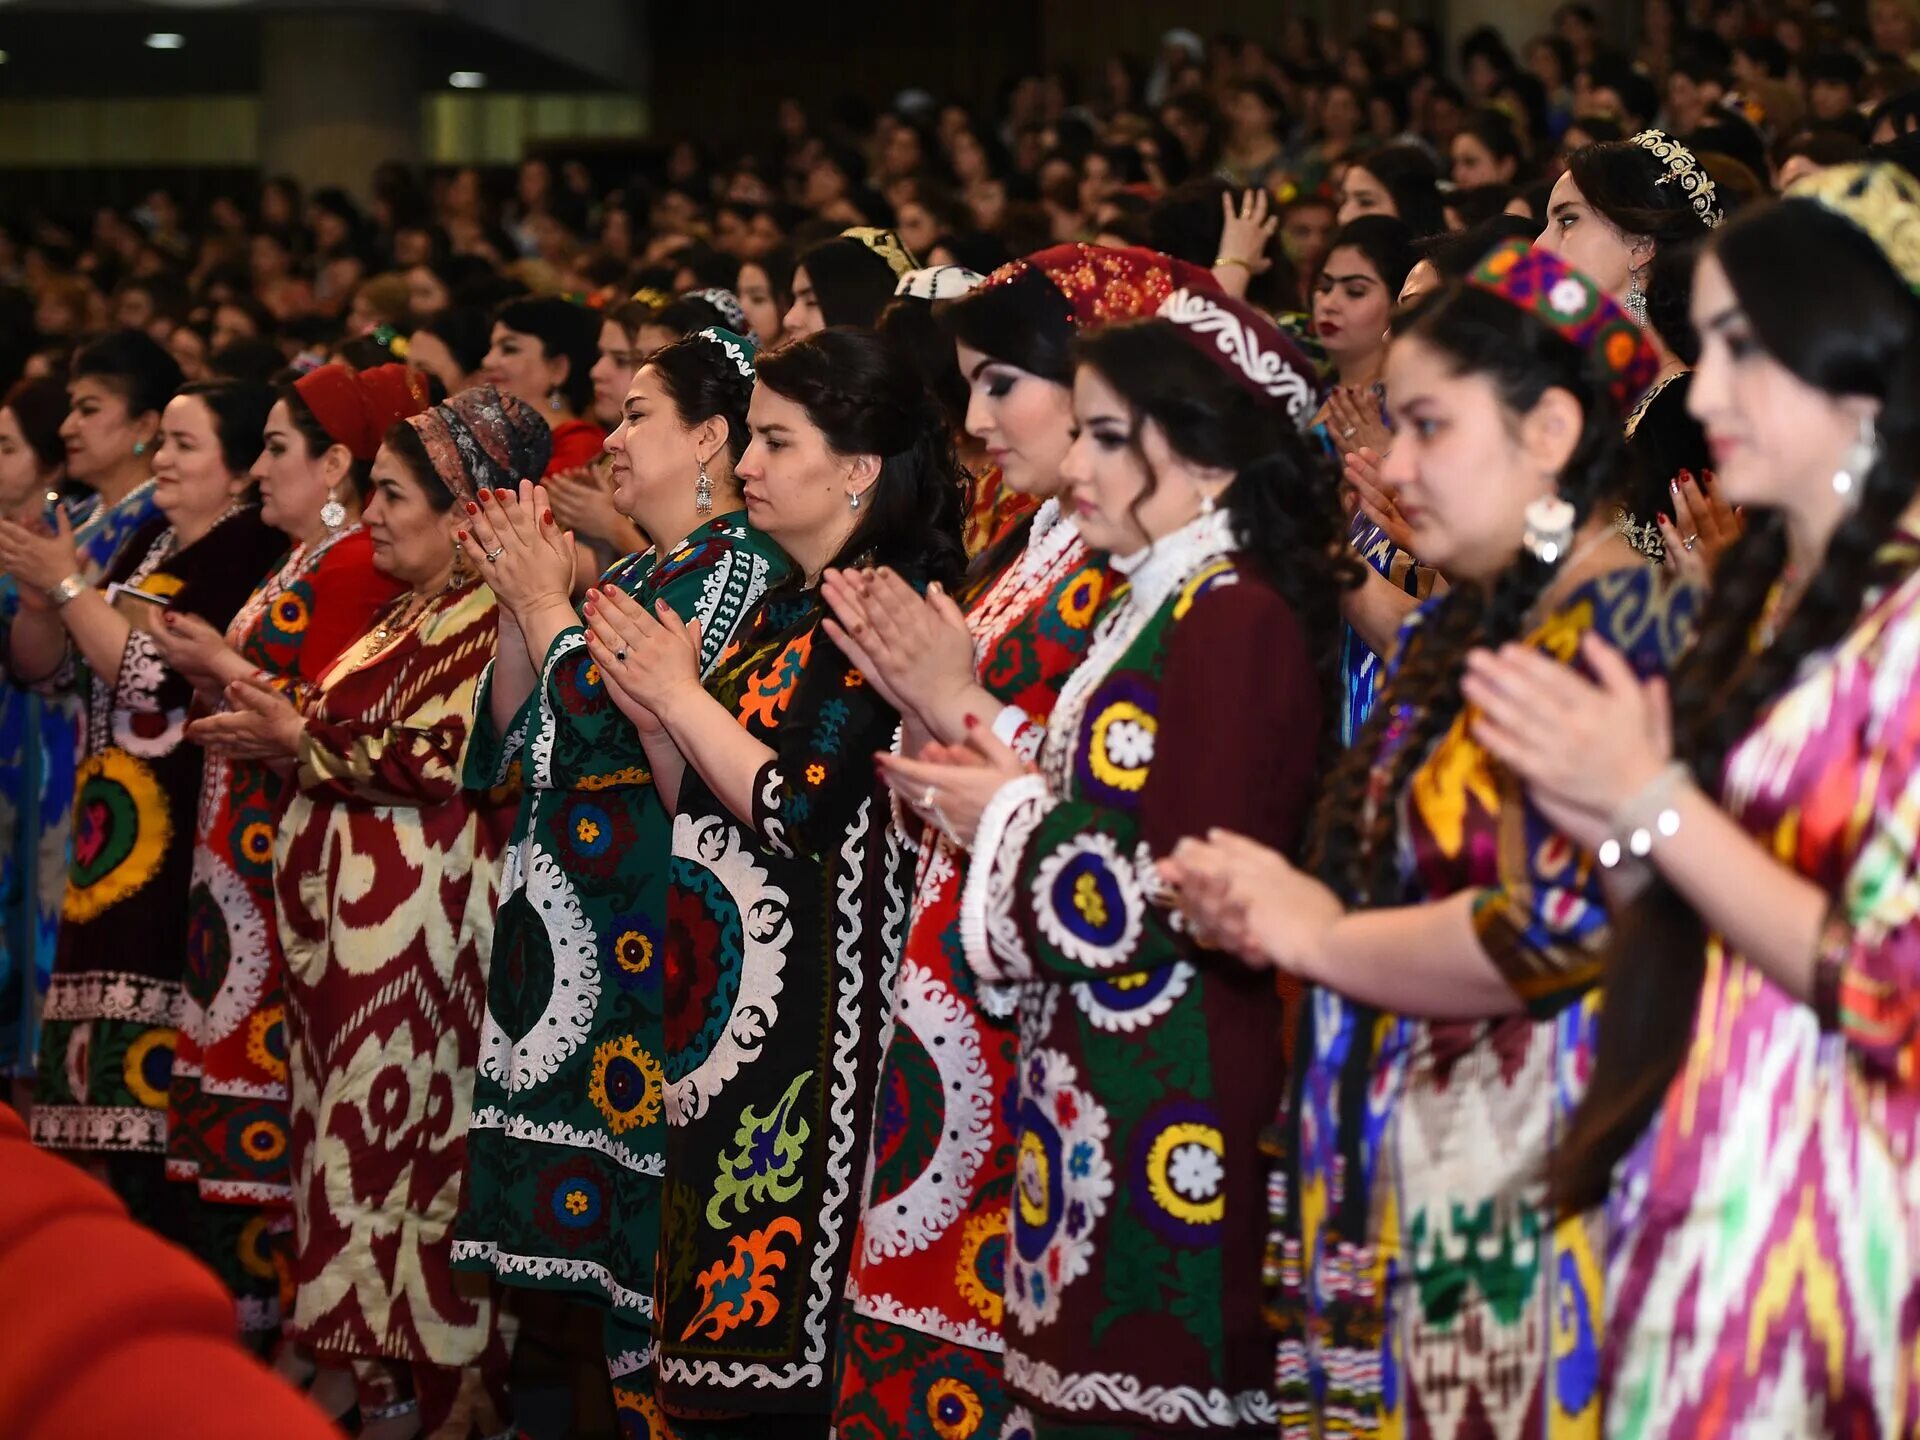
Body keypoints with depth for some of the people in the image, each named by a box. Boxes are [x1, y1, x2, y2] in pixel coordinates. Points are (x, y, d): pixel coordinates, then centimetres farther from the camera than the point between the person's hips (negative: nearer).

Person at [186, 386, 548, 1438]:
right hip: (346, 913, 10)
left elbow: (442, 756, -21)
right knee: (351, 1129, 11)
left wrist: (301, 740, -11)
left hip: (417, 914, -10)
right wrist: (274, 730, 5)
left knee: (401, 1130, -5)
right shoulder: (409, 614, 19)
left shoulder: (490, 620, -13)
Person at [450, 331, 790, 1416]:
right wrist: (521, 602, 6)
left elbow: (618, 728, -18)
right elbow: (517, 736, 17)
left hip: (646, 928, -9)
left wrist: (549, 604, -6)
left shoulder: (736, 565, -8)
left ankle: (648, 1383, -2)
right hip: (560, 921, 9)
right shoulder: (633, 570, 18)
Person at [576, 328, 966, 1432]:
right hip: (719, 969, 9)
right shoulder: (784, 604, 16)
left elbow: (800, 809, -19)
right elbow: (702, 806, 17)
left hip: (812, 992, -8)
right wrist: (652, 710, 1)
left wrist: (682, 693, -9)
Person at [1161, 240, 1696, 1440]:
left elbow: (1559, 921, -22)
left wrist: (1321, 935, -8)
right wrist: (1268, 902, 3)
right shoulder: (1458, 628, 16)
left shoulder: (1621, 625, -13)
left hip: (1529, 1190, -9)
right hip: (1401, 1182, 9)